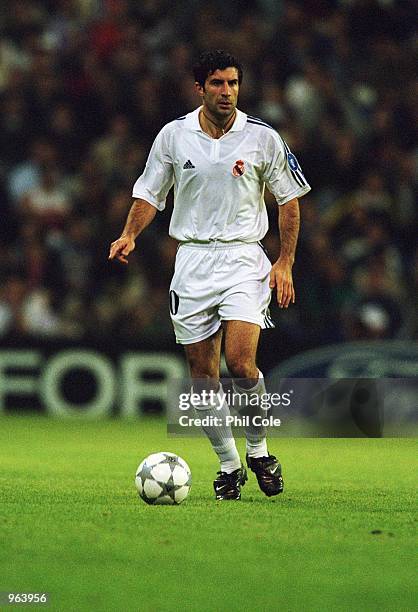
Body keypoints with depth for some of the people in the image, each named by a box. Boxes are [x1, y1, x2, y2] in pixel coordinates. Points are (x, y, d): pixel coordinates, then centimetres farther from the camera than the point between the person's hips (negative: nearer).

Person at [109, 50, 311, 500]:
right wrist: (129, 236, -6)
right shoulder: (173, 136, 2)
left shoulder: (262, 138, -2)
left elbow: (288, 199, 6)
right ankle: (228, 464, 17)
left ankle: (258, 449, 5)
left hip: (244, 258, -2)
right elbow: (150, 193, 11)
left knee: (239, 361, -18)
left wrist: (285, 264, 0)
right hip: (192, 258, 2)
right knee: (203, 373, 2)